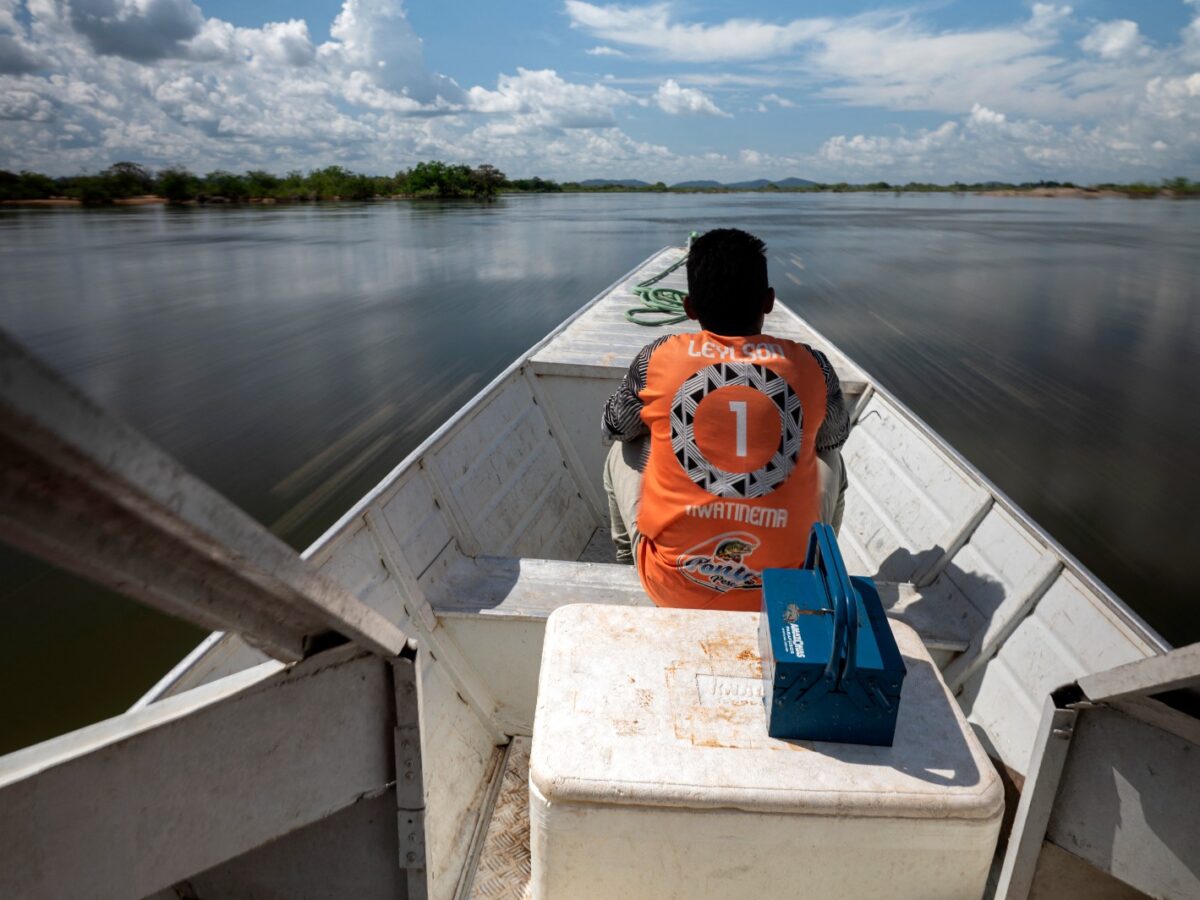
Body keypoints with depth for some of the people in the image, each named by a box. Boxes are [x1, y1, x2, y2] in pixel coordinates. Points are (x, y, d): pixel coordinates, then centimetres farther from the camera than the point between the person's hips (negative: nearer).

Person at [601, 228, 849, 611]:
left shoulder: (657, 358, -7)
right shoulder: (811, 365, -5)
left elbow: (614, 428, 12)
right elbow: (835, 434, 17)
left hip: (673, 587, 0)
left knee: (623, 451, 25)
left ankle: (627, 562, 46)